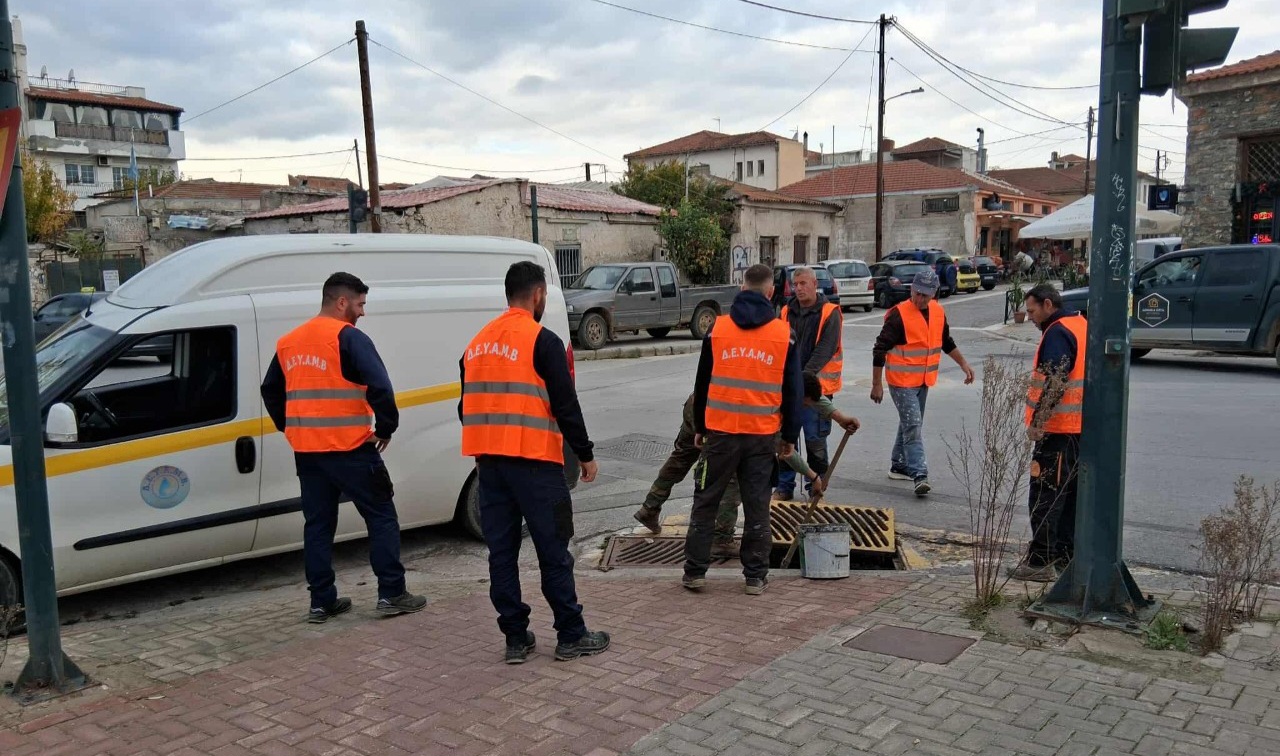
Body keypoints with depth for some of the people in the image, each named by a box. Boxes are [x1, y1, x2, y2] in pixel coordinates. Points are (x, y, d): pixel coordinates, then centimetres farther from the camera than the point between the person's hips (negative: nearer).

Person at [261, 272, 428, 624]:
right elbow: (379, 386, -21)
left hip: (306, 450, 7)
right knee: (381, 516, 5)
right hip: (349, 449, -7)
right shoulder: (349, 337, -11)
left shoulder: (288, 342, 13)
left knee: (318, 524, 13)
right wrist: (386, 427, -9)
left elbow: (270, 390, 21)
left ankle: (322, 601, 15)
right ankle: (391, 594, 6)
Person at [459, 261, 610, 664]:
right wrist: (585, 455, -2)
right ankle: (571, 636, 10)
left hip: (489, 462, 7)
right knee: (553, 551, 2)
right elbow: (565, 405, -11)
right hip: (533, 461, -6)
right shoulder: (542, 340, -9)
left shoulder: (478, 343, 13)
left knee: (502, 552, 8)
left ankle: (516, 638, 14)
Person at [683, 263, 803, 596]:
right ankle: (756, 577, 15)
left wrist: (699, 427, 17)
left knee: (705, 502, 10)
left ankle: (695, 572, 13)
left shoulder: (717, 328, 1)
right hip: (763, 434, 0)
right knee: (757, 506, 8)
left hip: (720, 430, 0)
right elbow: (792, 391, 4)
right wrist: (790, 436, 12)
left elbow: (702, 382, 7)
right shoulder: (783, 334, 0)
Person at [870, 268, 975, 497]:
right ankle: (920, 476, -14)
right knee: (913, 426, -12)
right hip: (901, 381, -7)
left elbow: (947, 342, 22)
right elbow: (880, 350, -15)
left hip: (923, 381, 7)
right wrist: (877, 384, -15)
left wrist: (963, 364, 20)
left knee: (910, 424, 17)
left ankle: (899, 466, 31)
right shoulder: (898, 315, -17)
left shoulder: (938, 312, 4)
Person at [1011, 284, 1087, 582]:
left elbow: (1055, 382, -24)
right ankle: (1065, 555, 23)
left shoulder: (1057, 333, -15)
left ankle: (1040, 562, -3)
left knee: (1045, 496, -6)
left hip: (1057, 428, -10)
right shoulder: (1082, 326, 16)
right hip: (1081, 427, 10)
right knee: (1070, 494, 16)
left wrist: (1037, 420, -21)